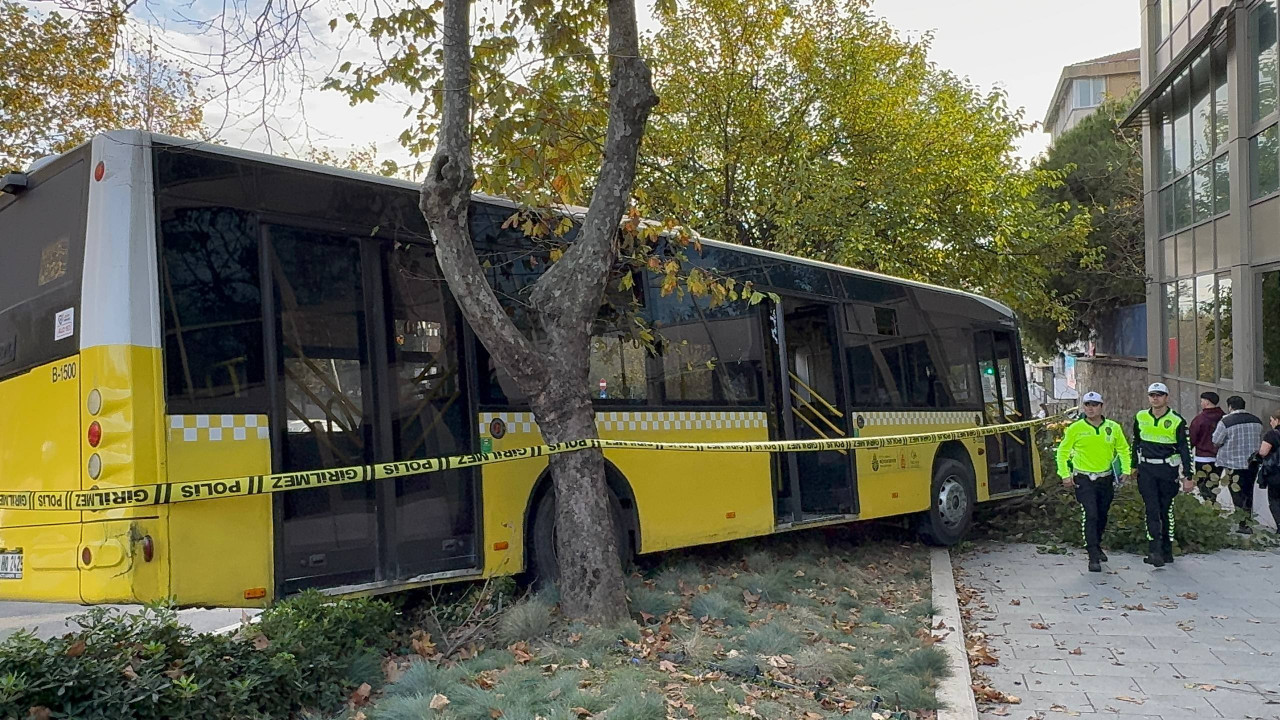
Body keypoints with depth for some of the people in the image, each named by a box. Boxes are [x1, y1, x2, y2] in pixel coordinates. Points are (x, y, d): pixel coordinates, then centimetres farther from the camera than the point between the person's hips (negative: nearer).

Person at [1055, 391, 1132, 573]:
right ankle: (1093, 557, -12)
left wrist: (1126, 470, 4)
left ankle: (1097, 546, 38)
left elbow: (1123, 449, 15)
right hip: (1084, 479, -3)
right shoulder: (1075, 429, -5)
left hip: (1106, 479, 4)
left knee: (1102, 516, 15)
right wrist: (1065, 475, -5)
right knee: (1090, 516, -13)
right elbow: (1062, 452, 1)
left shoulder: (1113, 428, 2)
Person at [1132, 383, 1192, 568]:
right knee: (1151, 509, -8)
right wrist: (1134, 466, 22)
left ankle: (1166, 551, 17)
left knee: (1166, 510, 6)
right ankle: (1154, 550, -14)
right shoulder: (1140, 417, 6)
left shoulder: (1177, 421, -4)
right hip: (1146, 470, 2)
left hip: (1168, 470, -2)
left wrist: (1188, 477, -5)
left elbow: (1185, 449, -2)